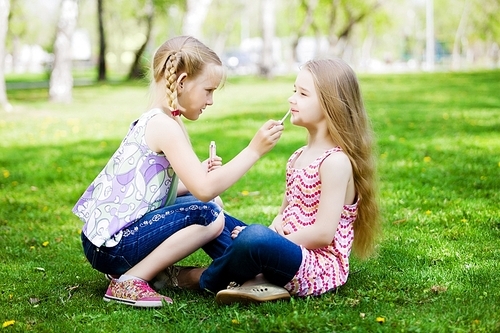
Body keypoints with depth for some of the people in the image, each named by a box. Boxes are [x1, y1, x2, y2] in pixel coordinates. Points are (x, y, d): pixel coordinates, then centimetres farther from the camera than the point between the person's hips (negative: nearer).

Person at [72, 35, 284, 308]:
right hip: (112, 247, -10)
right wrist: (253, 150, -19)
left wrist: (199, 174, 1)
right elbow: (205, 190, -25)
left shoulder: (154, 122, 13)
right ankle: (129, 281, -13)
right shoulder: (165, 125, -17)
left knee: (207, 204, 15)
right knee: (209, 216, -18)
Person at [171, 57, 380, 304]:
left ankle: (204, 279, -9)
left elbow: (323, 234, -18)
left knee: (256, 238, -40)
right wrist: (274, 227, -4)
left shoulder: (336, 161, -13)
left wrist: (272, 240, -14)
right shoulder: (299, 157, 14)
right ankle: (255, 279, -17)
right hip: (290, 252, 9)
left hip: (318, 268, -9)